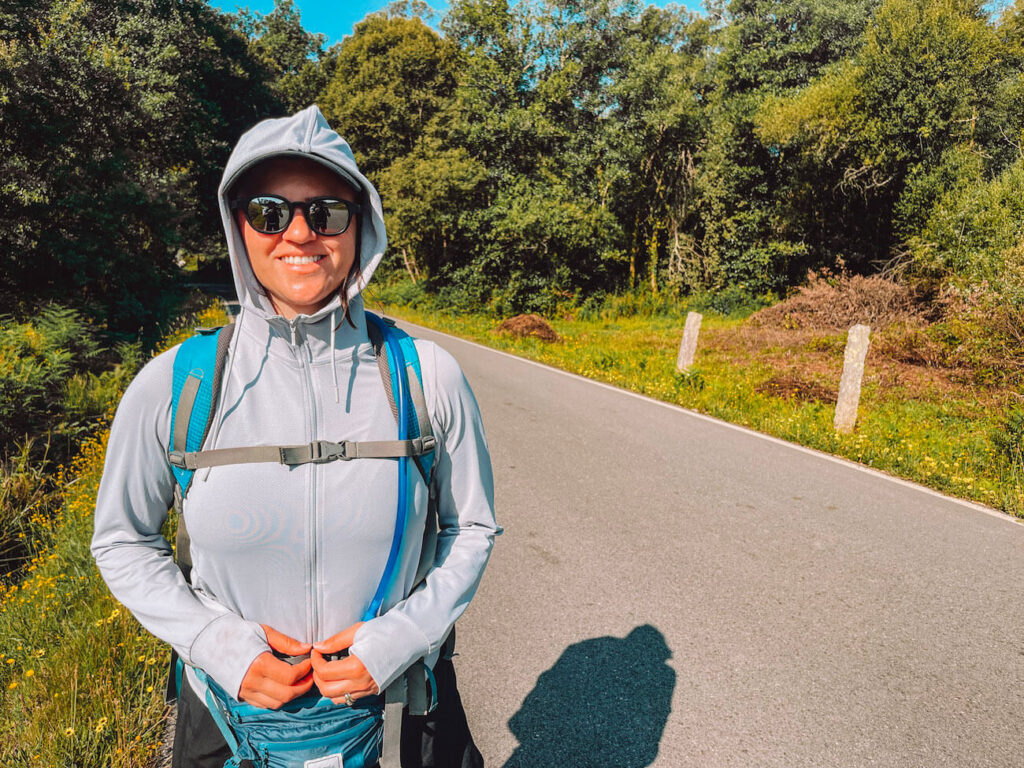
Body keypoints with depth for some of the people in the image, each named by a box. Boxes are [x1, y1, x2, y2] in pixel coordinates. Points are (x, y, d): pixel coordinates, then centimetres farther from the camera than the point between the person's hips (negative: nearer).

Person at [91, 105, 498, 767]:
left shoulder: (427, 376, -15)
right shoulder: (170, 385, -13)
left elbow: (472, 530, -3)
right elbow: (123, 540, 0)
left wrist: (399, 637, -15)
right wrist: (218, 642, -12)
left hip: (396, 693, 0)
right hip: (230, 704, 1)